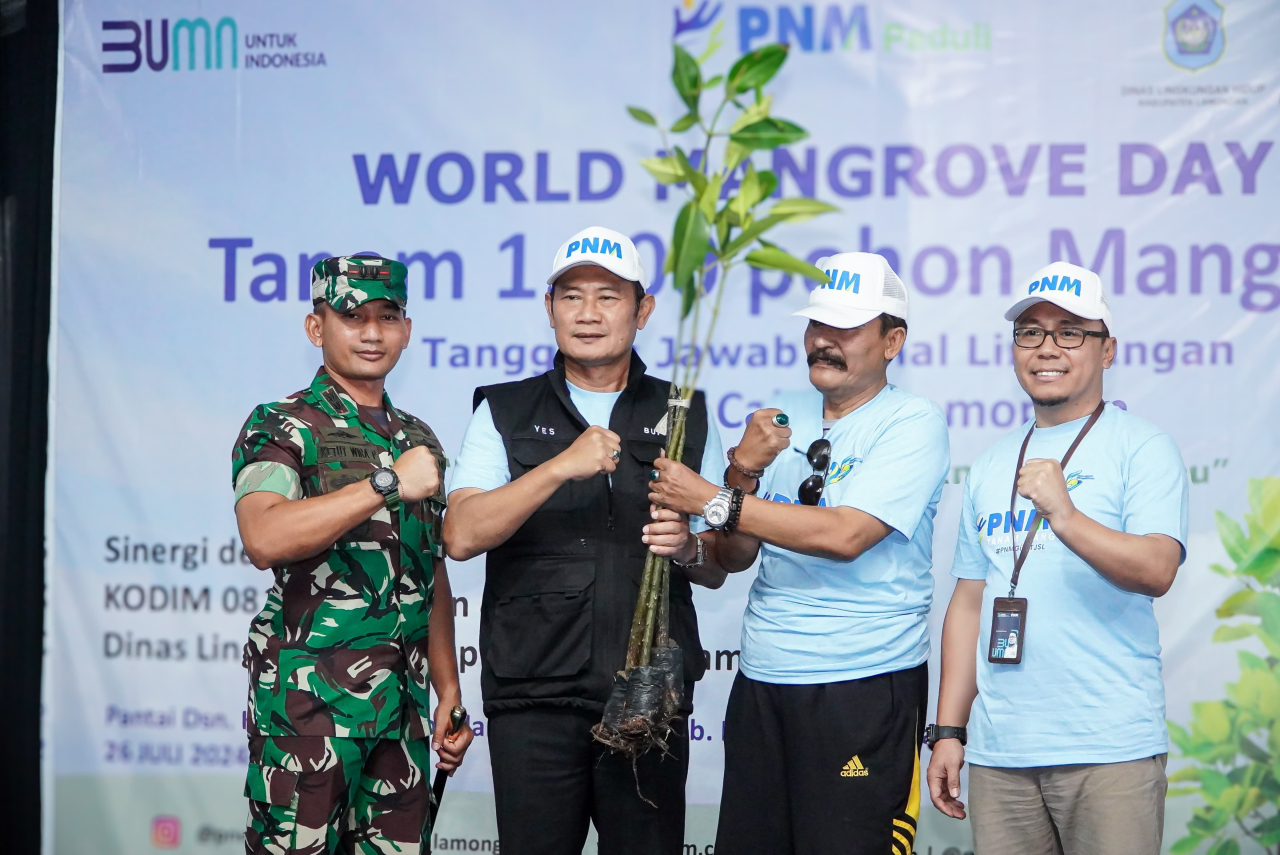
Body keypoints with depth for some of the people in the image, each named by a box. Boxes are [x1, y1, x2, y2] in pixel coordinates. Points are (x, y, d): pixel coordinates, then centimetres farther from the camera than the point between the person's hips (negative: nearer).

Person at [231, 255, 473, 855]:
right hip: (309, 690, -6)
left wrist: (449, 693, 15)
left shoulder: (419, 440, 18)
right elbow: (264, 538, -22)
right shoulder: (281, 427, -2)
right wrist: (387, 483, -20)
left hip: (403, 700, 6)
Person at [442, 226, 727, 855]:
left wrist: (689, 548, -10)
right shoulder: (505, 414, 7)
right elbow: (461, 536, -8)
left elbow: (717, 571, 14)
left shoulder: (683, 415, 12)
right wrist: (561, 467, -18)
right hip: (534, 695, -1)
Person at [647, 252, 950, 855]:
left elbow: (845, 534, -21)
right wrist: (744, 470, -10)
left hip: (865, 687, -6)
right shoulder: (781, 420, 12)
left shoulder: (912, 424, -6)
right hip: (762, 680, 6)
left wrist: (714, 501, -17)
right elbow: (733, 557, 8)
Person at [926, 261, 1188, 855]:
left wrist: (1064, 517, -28)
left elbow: (1157, 571, -14)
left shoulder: (1142, 448, 0)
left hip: (1109, 750, -5)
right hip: (997, 751, 5)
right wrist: (948, 732, 12)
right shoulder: (990, 467, 17)